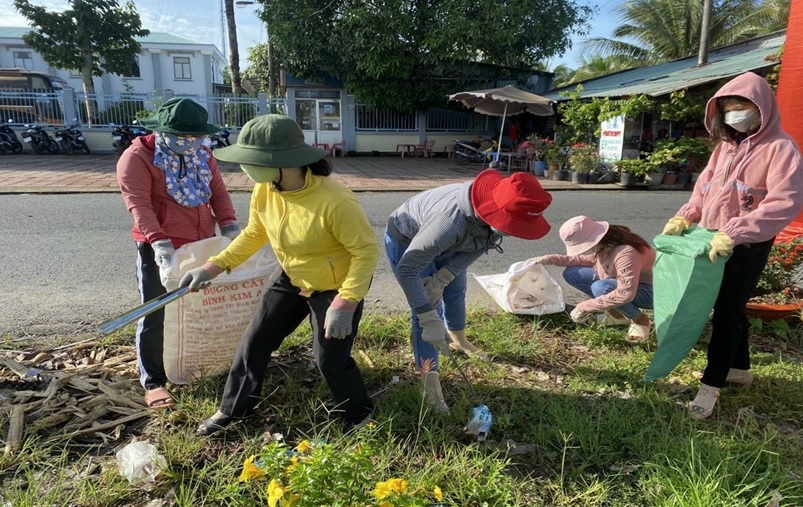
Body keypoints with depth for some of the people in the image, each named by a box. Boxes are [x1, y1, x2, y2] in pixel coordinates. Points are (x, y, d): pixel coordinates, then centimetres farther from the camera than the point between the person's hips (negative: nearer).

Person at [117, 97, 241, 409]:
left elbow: (217, 191, 8)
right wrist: (160, 242, -30)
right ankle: (153, 381, 15)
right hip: (159, 249, -6)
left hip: (202, 245, 6)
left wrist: (229, 225, -6)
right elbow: (138, 204, -19)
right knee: (156, 315, 2)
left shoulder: (202, 156, 9)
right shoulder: (137, 157, -11)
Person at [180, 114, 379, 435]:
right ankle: (232, 409, 34)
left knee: (330, 359, -4)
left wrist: (345, 303, -33)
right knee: (254, 341, 10)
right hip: (293, 280, 7)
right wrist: (213, 267, -2)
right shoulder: (264, 190, -13)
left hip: (338, 286, -6)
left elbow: (367, 250, -28)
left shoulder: (334, 202, -35)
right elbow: (254, 234, 4)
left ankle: (360, 416, 26)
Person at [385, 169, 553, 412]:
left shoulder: (495, 209, -26)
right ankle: (430, 380, 7)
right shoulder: (451, 221, -46)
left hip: (440, 240, 7)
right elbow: (406, 269, -40)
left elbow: (478, 247, -9)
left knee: (455, 291, 22)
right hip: (406, 241, -7)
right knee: (428, 309, -10)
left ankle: (458, 340, 50)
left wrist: (442, 277, -20)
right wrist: (430, 320, -40)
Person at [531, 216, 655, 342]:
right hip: (623, 283, 8)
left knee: (600, 288, -36)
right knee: (571, 273, -6)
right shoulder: (601, 246, -10)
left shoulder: (625, 253, -35)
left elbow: (625, 294, -39)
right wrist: (550, 259, -4)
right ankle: (617, 313, 2)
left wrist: (584, 307, -34)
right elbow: (584, 258, 9)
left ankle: (641, 320, -9)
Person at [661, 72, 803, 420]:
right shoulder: (726, 145, 11)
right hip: (714, 241, 7)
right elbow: (704, 188, 13)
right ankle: (739, 368, 33)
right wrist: (684, 217, -5)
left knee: (727, 311, -3)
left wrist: (734, 233, -31)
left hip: (748, 245, -7)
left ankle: (711, 385, 5)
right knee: (728, 308, 16)